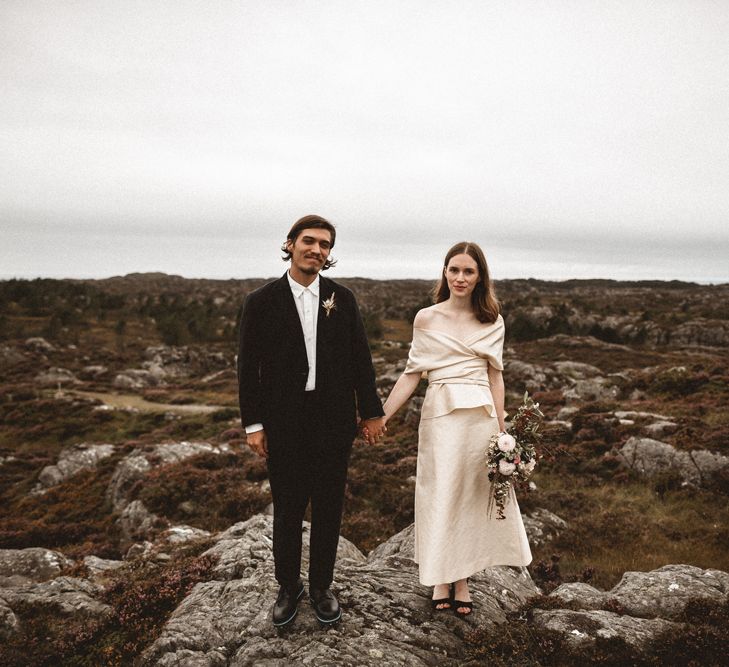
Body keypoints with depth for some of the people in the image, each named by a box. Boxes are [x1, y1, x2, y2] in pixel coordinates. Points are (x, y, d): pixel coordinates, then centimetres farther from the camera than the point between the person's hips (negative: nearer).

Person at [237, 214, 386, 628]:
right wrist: (253, 424, -5)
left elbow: (361, 359, 5)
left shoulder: (342, 299, 3)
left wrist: (372, 411, 4)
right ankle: (289, 587, 32)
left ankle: (322, 587, 31)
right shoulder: (262, 302, -2)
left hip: (333, 423, 2)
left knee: (329, 509, 12)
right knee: (287, 511, 12)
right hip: (284, 426, -1)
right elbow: (248, 367, -2)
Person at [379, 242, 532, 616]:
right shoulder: (426, 319, 1)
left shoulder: (492, 322, 7)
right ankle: (441, 579, 22)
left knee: (474, 496, 8)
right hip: (440, 414, -2)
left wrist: (501, 429, 2)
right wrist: (380, 417, -5)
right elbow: (411, 374, 1)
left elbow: (495, 376, 8)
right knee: (440, 495, 6)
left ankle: (463, 579, 23)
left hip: (481, 415, 2)